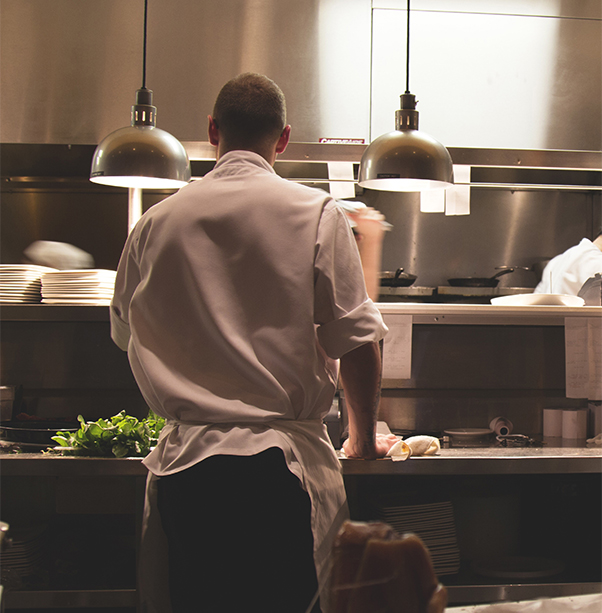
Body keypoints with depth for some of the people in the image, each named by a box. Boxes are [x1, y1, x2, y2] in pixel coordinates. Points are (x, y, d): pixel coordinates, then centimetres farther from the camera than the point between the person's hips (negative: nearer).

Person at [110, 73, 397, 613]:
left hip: (182, 464, 3)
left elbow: (126, 334, 20)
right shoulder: (315, 214, -3)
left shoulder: (156, 222, 7)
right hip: (281, 466, -3)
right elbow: (356, 341, -4)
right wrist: (364, 439, 11)